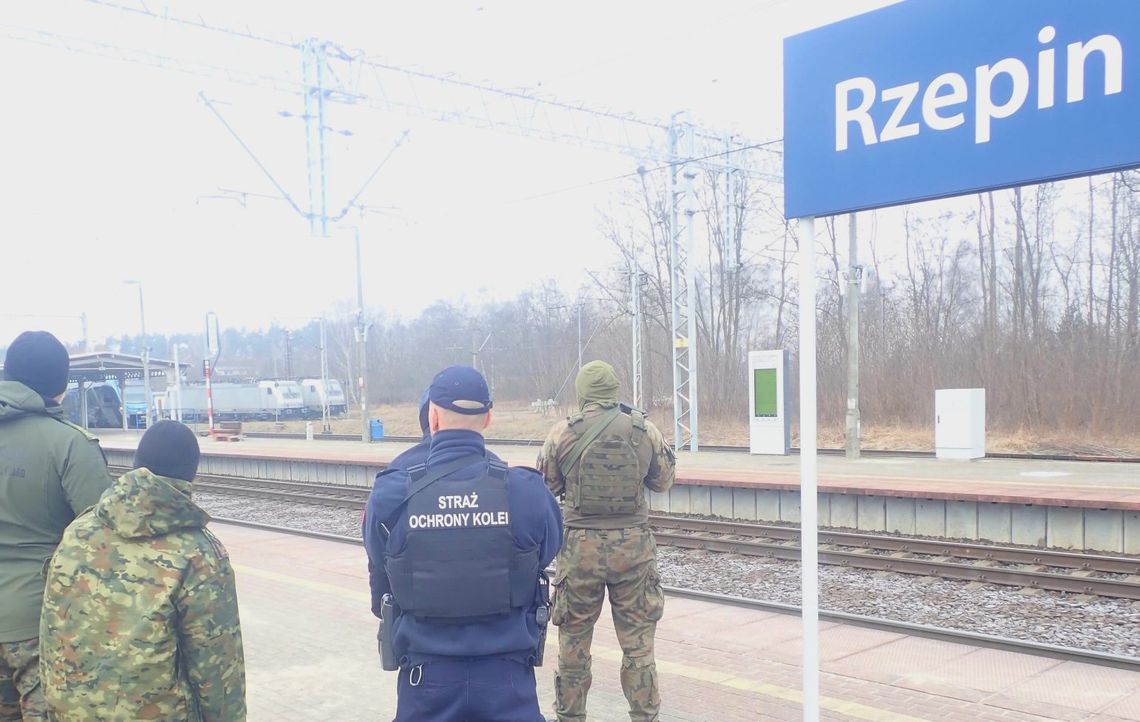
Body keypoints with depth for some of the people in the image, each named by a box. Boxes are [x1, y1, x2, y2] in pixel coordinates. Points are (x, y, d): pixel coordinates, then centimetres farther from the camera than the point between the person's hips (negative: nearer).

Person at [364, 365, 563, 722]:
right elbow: (548, 551, 4)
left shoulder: (391, 494, -13)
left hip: (427, 674, 1)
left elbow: (380, 561, 4)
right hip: (505, 673, 0)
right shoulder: (526, 490, -14)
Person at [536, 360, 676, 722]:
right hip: (633, 544, 1)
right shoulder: (645, 430, -3)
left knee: (574, 640, 13)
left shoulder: (562, 434, -6)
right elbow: (663, 481, 10)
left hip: (580, 545, 0)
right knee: (638, 643, 10)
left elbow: (546, 489, 5)